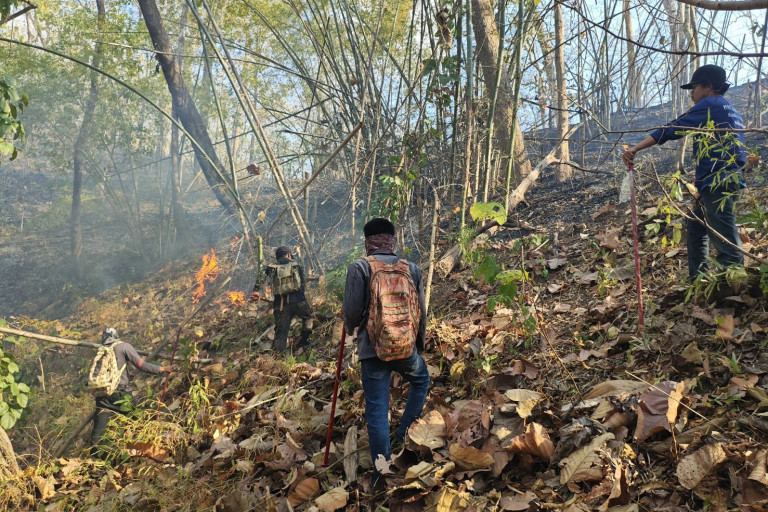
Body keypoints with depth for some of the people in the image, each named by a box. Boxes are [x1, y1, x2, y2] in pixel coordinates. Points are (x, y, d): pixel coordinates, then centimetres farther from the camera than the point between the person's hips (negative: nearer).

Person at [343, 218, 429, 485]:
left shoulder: (359, 267, -6)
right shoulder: (411, 269, 4)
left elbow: (352, 310, -10)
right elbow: (422, 313, 9)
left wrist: (351, 327, 13)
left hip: (373, 350, -2)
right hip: (407, 348, 2)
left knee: (377, 411, 5)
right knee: (422, 380, 32)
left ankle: (382, 474, 10)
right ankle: (404, 434, 25)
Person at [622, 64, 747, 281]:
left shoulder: (709, 105, -5)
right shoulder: (731, 111, 23)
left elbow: (673, 129, -12)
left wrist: (636, 149, -14)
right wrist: (703, 177, 22)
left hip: (718, 182, -10)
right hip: (729, 179, 10)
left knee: (725, 239, -11)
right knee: (696, 227, 19)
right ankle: (697, 282, 23)